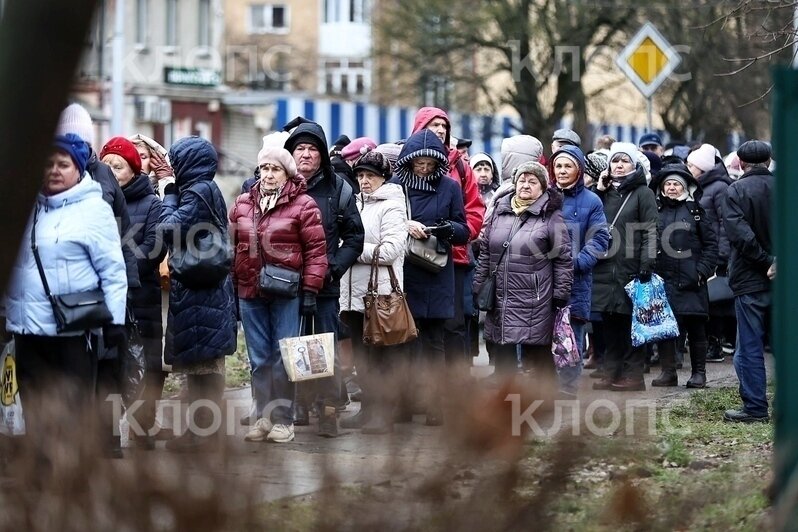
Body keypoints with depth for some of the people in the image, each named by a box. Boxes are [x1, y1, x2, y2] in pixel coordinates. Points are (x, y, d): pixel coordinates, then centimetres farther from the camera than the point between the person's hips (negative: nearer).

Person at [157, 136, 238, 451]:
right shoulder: (206, 190, 16)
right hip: (205, 291, 10)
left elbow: (169, 229, -17)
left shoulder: (198, 193, -12)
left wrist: (169, 195, -5)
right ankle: (201, 429, 17)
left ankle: (203, 433, -7)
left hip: (199, 292, -10)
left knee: (202, 361, -8)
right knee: (202, 363, 12)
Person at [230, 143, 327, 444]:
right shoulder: (242, 204, 11)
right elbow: (232, 247, 15)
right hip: (249, 293, 4)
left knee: (283, 358, -1)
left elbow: (316, 250, -5)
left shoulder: (303, 205, -4)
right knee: (259, 359, 8)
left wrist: (310, 289, -9)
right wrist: (230, 289, 11)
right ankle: (263, 417, 15)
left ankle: (282, 419, 6)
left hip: (287, 294, -4)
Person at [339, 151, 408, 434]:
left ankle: (384, 413, 0)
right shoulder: (356, 205, 17)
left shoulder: (391, 207, -6)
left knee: (381, 358, -4)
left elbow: (391, 250, -17)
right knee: (361, 356, 12)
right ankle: (367, 409, 19)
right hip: (355, 293, 8)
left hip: (380, 295, -8)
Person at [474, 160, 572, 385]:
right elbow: (485, 253, 17)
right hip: (499, 302, 5)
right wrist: (478, 288, 13)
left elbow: (563, 259, -5)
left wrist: (560, 296, -9)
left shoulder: (550, 216, -3)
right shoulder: (499, 212, 12)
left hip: (535, 304, -5)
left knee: (538, 355, 1)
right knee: (501, 355, 11)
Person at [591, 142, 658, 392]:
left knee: (630, 322, -3)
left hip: (630, 269, -5)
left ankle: (633, 374, 0)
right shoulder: (604, 193, 18)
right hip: (605, 269, 5)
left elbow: (650, 233, -6)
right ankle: (611, 373, 10)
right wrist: (598, 191, 7)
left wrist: (646, 267, -15)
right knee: (609, 324, 6)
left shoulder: (643, 194, 1)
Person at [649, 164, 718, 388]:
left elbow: (711, 244, 3)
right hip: (662, 279, 2)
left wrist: (702, 271, -6)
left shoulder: (696, 212, 5)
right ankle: (668, 372, 7)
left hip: (690, 282, -2)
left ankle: (698, 373, 8)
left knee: (695, 327, 1)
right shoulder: (655, 212, 10)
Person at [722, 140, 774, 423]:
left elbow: (739, 233, -18)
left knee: (750, 348, 1)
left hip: (750, 282, -4)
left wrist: (766, 261, -12)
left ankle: (755, 407, 1)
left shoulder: (736, 191, -8)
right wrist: (777, 262, -5)